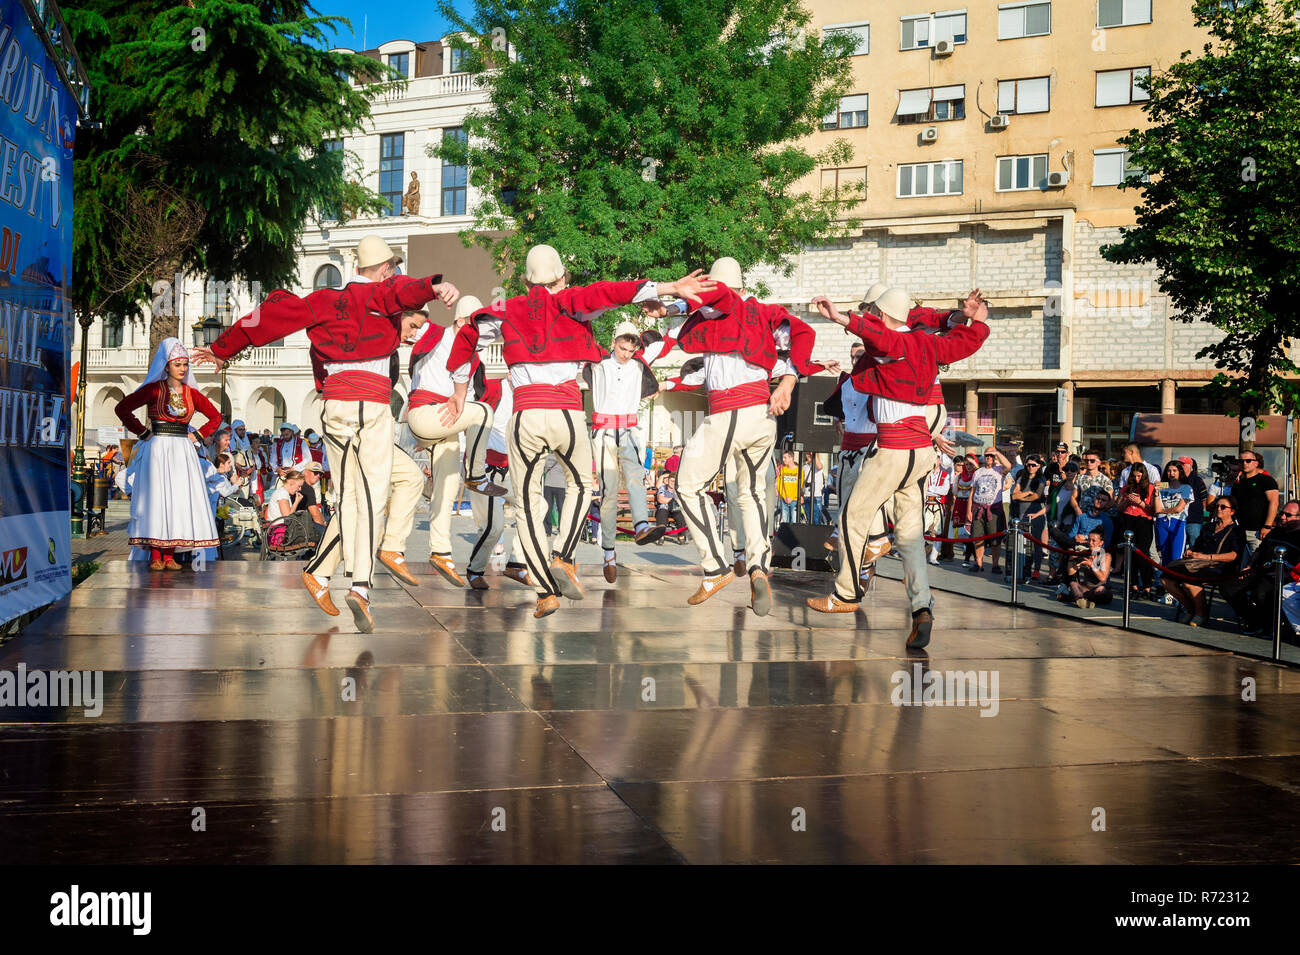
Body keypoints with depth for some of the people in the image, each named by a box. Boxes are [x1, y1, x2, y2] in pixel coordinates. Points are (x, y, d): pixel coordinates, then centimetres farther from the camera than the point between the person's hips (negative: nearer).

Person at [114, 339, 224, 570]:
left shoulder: (192, 393, 10)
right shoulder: (154, 389, 0)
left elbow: (215, 416, 20)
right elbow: (122, 408, -4)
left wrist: (198, 436, 8)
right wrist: (143, 432, -4)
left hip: (182, 452, 4)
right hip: (157, 451, -4)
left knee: (178, 500, 0)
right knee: (156, 499, -6)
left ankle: (169, 555, 4)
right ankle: (155, 557, -5)